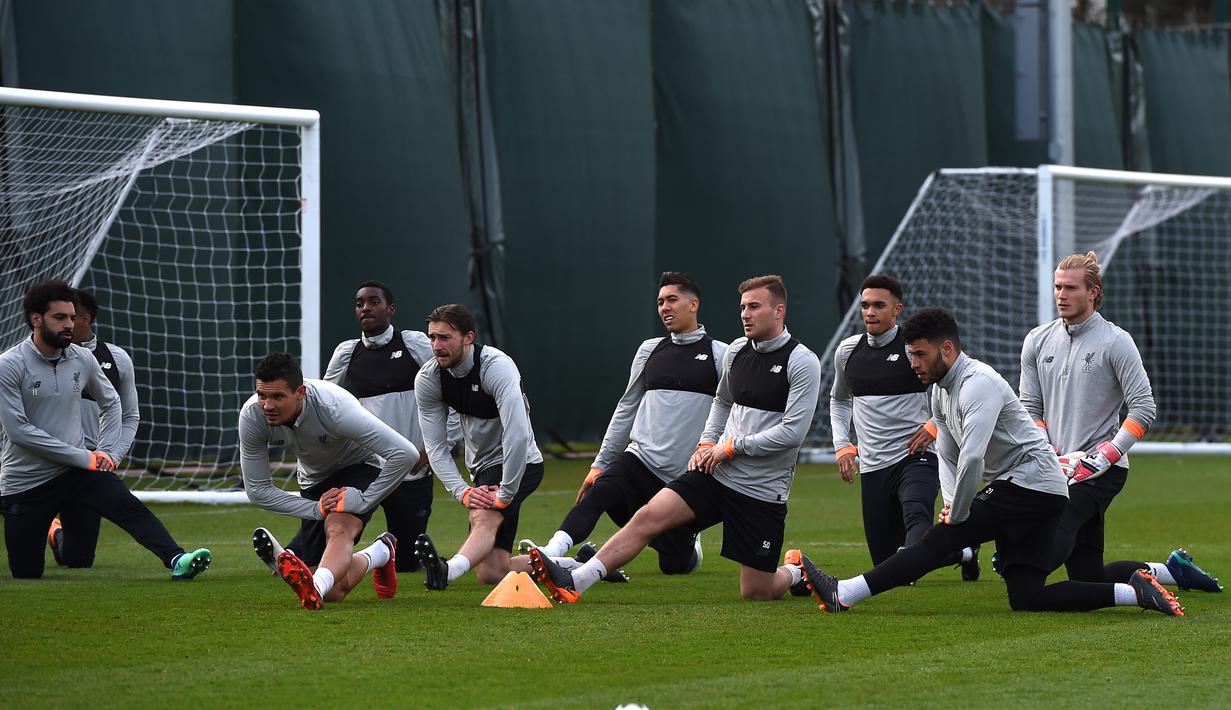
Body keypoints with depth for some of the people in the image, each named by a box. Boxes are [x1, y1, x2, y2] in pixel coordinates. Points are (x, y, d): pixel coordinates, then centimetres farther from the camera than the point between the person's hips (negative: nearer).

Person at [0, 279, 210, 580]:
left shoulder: (83, 360, 1)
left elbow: (110, 403, 19)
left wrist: (108, 453, 4)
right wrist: (83, 457, -18)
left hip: (76, 470, 3)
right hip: (24, 483, -3)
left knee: (129, 506, -25)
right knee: (27, 571, 1)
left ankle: (176, 559, -41)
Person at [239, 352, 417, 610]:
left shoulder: (332, 407, -36)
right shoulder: (252, 416, -24)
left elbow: (406, 454, -36)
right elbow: (257, 490, -12)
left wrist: (363, 501, -30)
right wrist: (316, 509, -20)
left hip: (360, 467, -5)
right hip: (315, 483, 5)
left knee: (339, 529, -38)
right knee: (334, 591, -3)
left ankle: (314, 588, -63)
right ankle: (379, 554, 25)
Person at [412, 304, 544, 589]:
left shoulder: (497, 367, -25)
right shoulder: (427, 379, -6)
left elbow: (517, 435, -34)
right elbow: (435, 446, -4)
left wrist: (504, 496, -33)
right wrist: (463, 492, -18)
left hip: (519, 464, -6)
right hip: (482, 469, 6)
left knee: (484, 517, -36)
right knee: (491, 572, -3)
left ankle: (448, 570, -65)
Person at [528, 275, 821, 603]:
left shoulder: (802, 362, -11)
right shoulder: (737, 351, 9)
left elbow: (793, 432, -17)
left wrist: (732, 446, -12)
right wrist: (707, 444, 12)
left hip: (763, 491, -5)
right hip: (716, 474, 5)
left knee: (756, 593, 0)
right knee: (648, 517, -16)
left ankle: (797, 571, 34)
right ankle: (574, 582, -23)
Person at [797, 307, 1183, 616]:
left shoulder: (978, 384, -18)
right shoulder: (941, 390, 14)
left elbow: (972, 458, -27)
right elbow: (948, 453, 19)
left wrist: (957, 515, -16)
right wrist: (951, 502, 1)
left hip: (1032, 483, -10)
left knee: (940, 539, -16)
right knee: (1025, 598, 1)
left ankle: (845, 594, -20)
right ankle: (1134, 591, 0)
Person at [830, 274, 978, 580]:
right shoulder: (847, 351, 11)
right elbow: (838, 400, 29)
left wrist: (935, 425, -9)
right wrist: (842, 446, 16)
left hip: (916, 457, -5)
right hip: (872, 468, 5)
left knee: (916, 515, -36)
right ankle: (962, 551, 31)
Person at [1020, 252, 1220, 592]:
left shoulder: (1115, 342, -4)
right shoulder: (1037, 341, 12)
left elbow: (1144, 408, -6)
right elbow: (1030, 409, 14)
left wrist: (1105, 456, -14)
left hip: (1102, 471, -6)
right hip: (1060, 467, 6)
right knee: (1089, 577, 5)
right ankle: (1171, 570, 22)